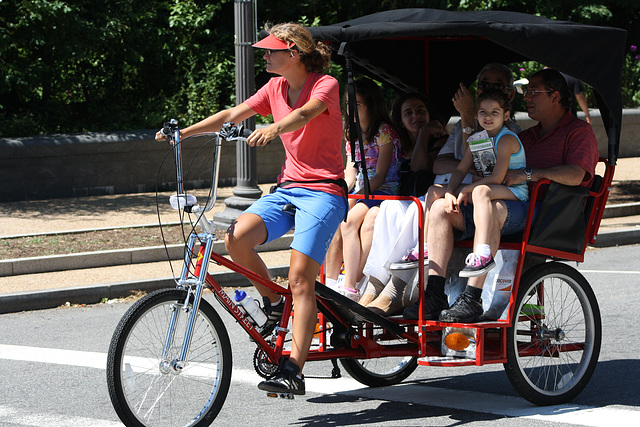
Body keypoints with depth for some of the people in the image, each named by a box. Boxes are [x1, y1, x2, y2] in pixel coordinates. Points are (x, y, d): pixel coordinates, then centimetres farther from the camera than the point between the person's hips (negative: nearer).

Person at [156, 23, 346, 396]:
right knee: (236, 238, -20)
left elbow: (304, 114, -30)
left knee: (300, 278, -18)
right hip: (288, 187, 7)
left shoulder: (325, 85, -9)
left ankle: (293, 372, -18)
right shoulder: (275, 88, 12)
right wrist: (183, 132, -5)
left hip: (323, 191, -6)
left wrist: (273, 129, -51)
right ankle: (274, 304, 4)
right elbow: (233, 115, 7)